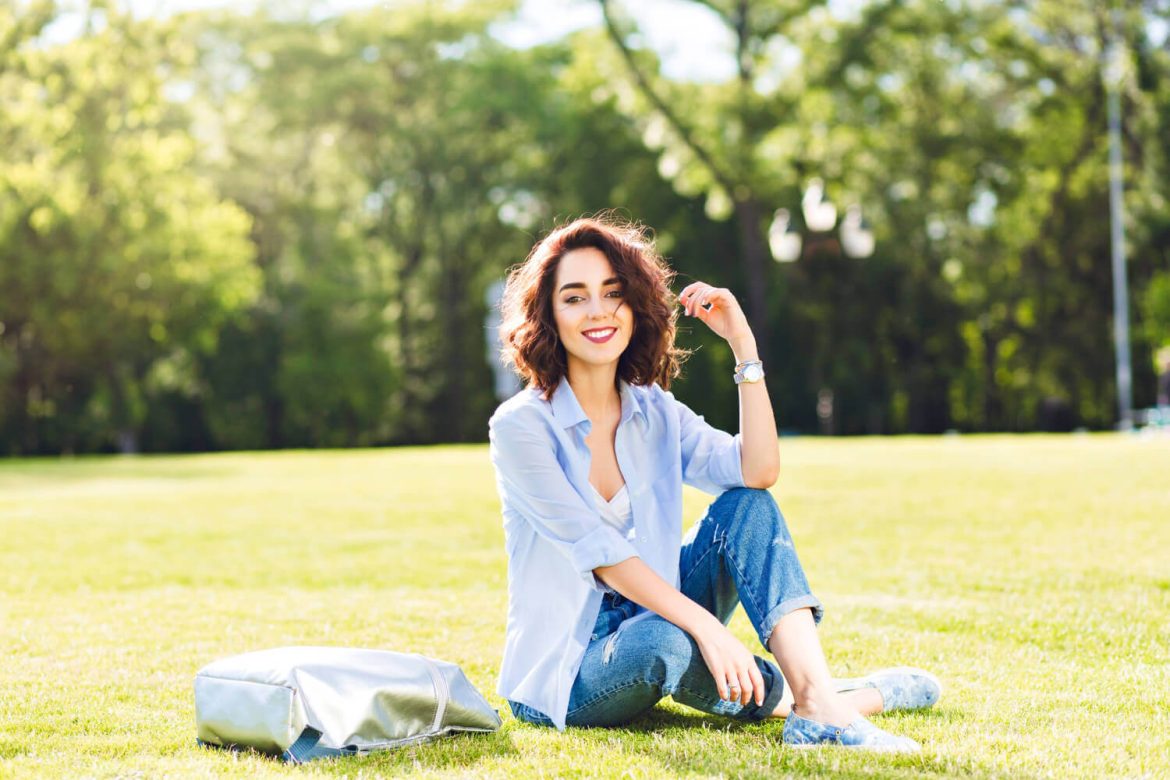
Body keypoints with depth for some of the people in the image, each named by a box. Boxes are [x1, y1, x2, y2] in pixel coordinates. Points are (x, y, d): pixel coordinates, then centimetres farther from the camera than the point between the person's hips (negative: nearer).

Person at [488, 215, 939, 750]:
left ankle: (817, 700, -29)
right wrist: (708, 628, -31)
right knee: (658, 644, -38)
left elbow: (758, 472, -14)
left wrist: (743, 344, -16)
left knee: (747, 506, -14)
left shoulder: (656, 414, 4)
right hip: (563, 675, -5)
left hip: (652, 619, 6)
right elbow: (597, 550, -23)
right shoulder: (520, 426, -14)